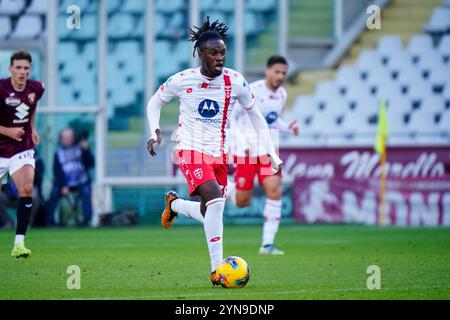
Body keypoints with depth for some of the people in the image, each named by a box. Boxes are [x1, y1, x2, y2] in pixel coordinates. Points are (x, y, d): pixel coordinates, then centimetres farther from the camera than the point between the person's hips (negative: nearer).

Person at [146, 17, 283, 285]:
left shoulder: (235, 81, -4)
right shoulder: (182, 80, -9)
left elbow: (256, 117, 7)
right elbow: (155, 102, 9)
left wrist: (273, 154, 0)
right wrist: (155, 132, -7)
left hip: (219, 154, 4)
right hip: (191, 150, -4)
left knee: (208, 215, 7)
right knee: (216, 200, -27)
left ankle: (174, 204, 41)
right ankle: (217, 270, -24)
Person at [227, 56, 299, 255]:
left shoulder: (282, 94, 6)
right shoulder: (251, 91, -14)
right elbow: (230, 117, -10)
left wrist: (288, 128, 0)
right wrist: (242, 141, -22)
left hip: (267, 150, 5)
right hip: (245, 151, -5)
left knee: (274, 192, -14)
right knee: (243, 202, -1)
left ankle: (267, 244, -11)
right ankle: (224, 187, 35)